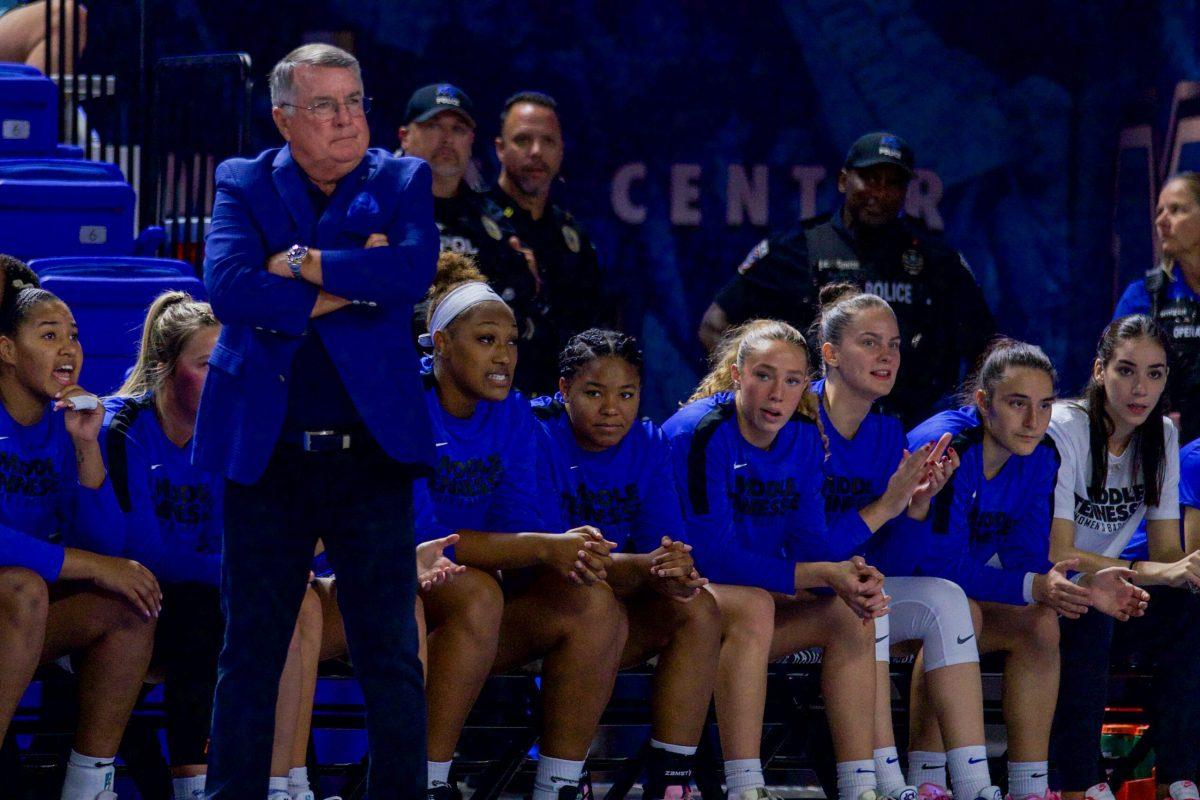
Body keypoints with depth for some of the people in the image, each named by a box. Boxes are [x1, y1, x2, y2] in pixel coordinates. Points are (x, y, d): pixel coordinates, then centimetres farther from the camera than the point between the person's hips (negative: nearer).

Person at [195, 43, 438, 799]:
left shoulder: (403, 182, 8)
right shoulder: (244, 185, 7)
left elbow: (414, 270, -12)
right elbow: (229, 286, -11)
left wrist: (301, 263, -10)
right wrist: (349, 283, -12)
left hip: (371, 448, 0)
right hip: (267, 453, 0)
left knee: (393, 660, 1)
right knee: (250, 657, 6)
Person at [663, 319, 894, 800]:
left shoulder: (803, 439, 2)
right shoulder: (701, 433, -19)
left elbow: (808, 540, -2)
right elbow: (713, 555, -26)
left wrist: (855, 579, -26)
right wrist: (823, 574, -29)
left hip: (756, 598, 7)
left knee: (850, 615, -13)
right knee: (753, 605, -35)